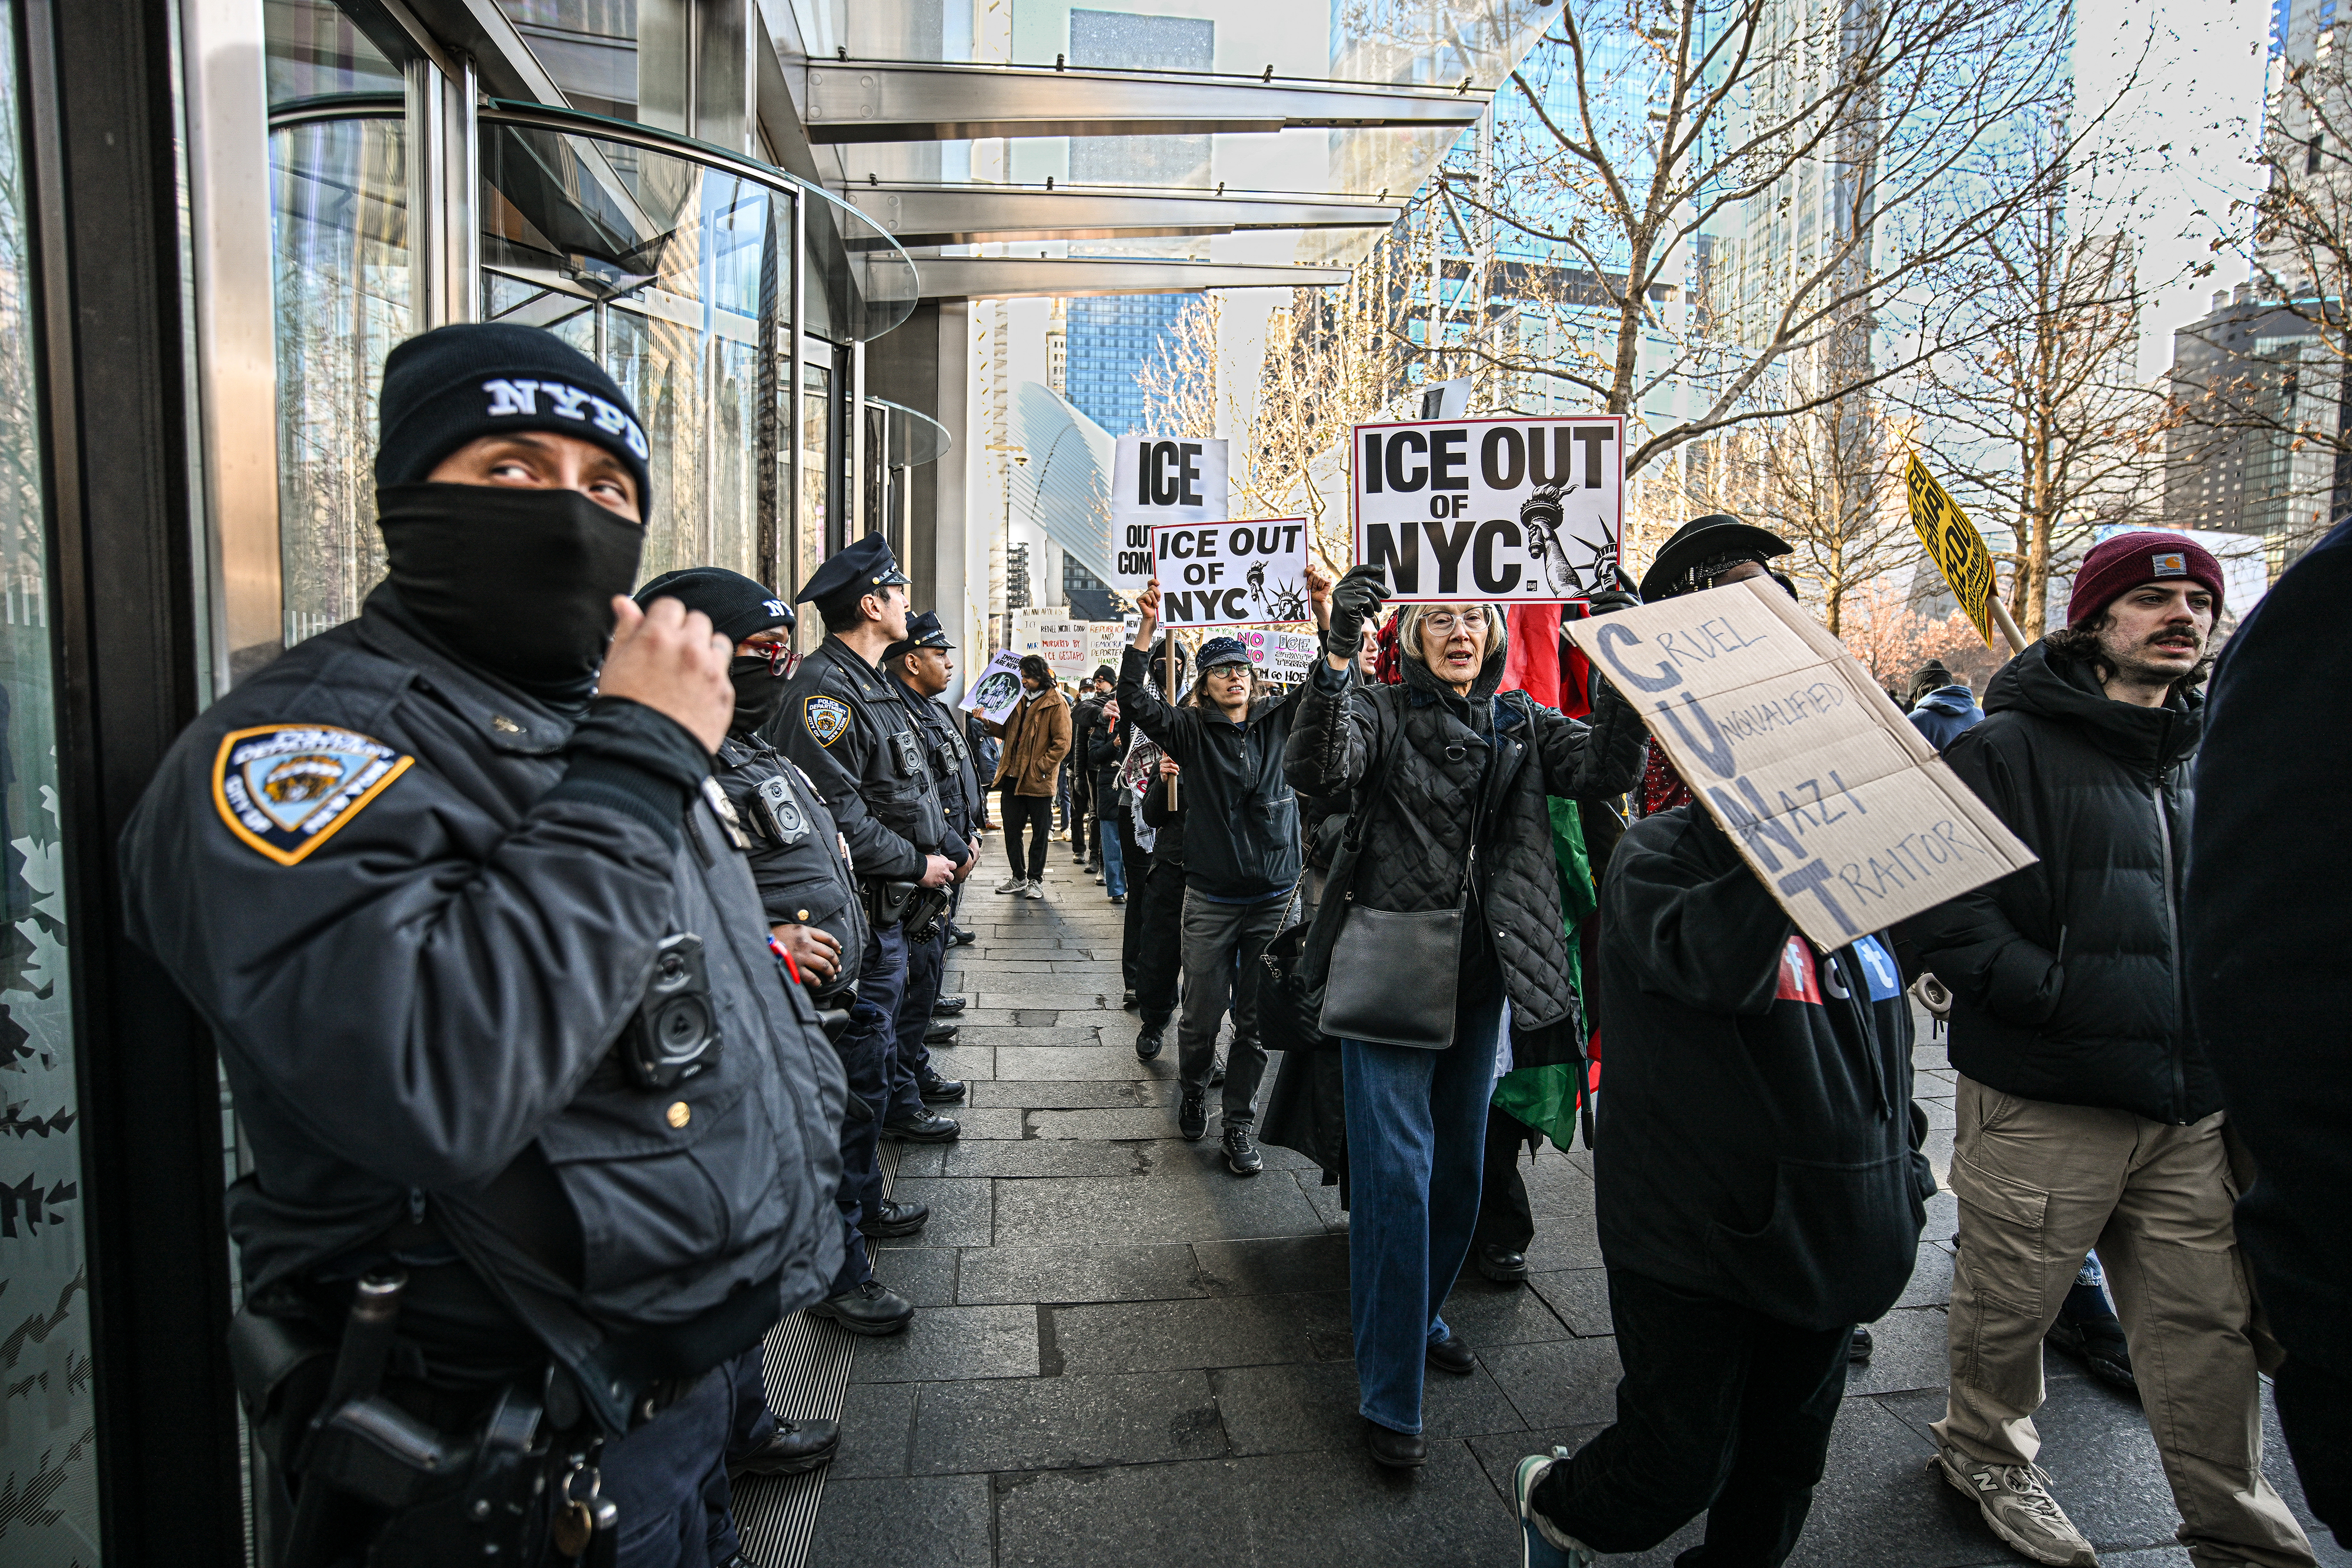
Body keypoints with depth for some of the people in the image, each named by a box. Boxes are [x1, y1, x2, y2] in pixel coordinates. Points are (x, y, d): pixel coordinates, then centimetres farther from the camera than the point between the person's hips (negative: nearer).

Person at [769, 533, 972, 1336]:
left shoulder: (872, 687, 16)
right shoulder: (825, 690, -18)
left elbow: (910, 791, 20)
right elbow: (838, 814, -25)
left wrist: (951, 843, 8)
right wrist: (918, 863, -14)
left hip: (885, 915, 11)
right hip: (856, 919, -11)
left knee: (871, 1066, 21)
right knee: (855, 1084, -4)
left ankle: (862, 1207, 38)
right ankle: (836, 1271, 7)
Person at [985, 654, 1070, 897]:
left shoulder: (1056, 704, -8)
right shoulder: (1020, 699, 14)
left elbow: (1062, 744, -13)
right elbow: (1007, 732, 21)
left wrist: (1040, 767, -17)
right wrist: (989, 723, 3)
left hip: (1038, 780, -7)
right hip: (1012, 777, 7)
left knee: (1040, 831, 5)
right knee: (1011, 829, 11)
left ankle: (1036, 879, 16)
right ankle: (1019, 877, 23)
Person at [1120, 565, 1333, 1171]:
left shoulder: (1280, 722, 6)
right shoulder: (1191, 731, 2)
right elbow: (1134, 700, -11)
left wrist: (1325, 612, -15)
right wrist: (1148, 627, -21)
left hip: (1273, 898, 1)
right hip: (1210, 899, -1)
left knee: (1256, 1019, 5)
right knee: (1202, 1012, 6)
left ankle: (1239, 1127, 17)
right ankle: (1192, 1092, 35)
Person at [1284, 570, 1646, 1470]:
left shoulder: (1521, 724, 8)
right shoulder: (1380, 712, -5)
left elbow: (1605, 769, -8)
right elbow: (1315, 772, -25)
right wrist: (1335, 655, -35)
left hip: (1483, 975, 5)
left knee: (1459, 1163, 19)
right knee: (1396, 1173, -5)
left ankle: (1421, 1316, 43)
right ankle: (1389, 1397, 8)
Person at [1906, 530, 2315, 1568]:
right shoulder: (2008, 750, -9)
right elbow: (1941, 905, -18)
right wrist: (2061, 996, -20)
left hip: (2192, 1109, 6)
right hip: (2043, 1104, -6)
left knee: (2212, 1324, 11)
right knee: (2007, 1305, 10)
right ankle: (1987, 1453, 34)